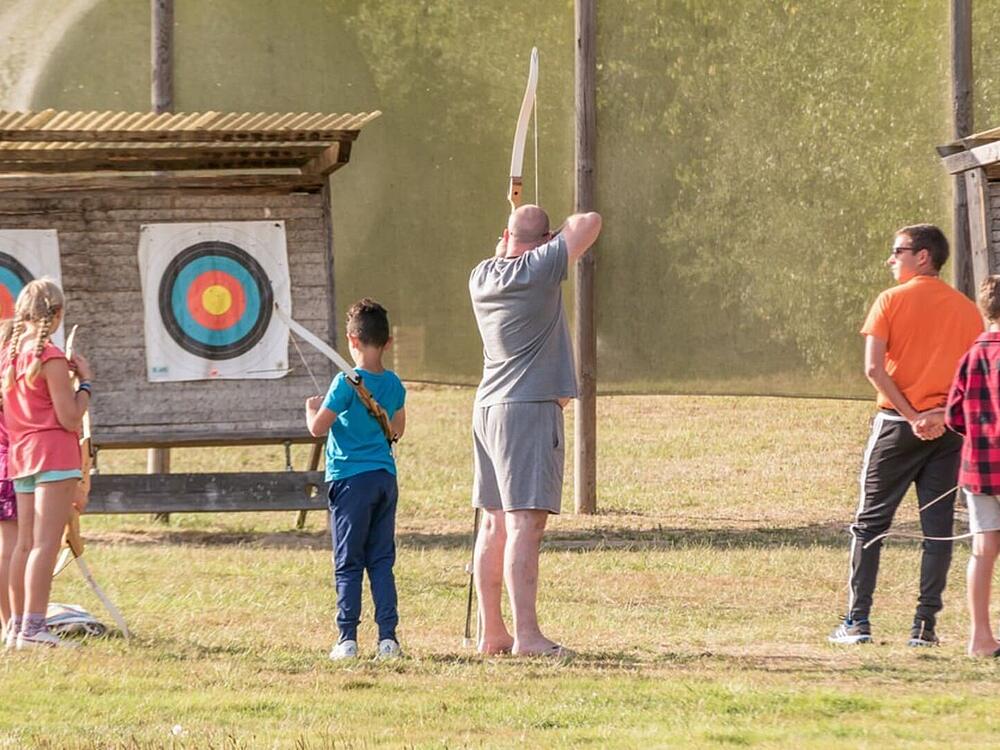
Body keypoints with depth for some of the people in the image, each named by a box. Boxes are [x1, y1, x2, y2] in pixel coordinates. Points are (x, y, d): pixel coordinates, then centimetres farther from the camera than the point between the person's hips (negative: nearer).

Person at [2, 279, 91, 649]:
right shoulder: (50, 357, -13)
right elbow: (69, 418, -15)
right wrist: (84, 380, -3)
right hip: (54, 454, -8)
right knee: (46, 543, -11)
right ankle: (33, 628, -18)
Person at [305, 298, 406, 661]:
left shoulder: (347, 384, -11)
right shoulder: (394, 385, 7)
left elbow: (318, 428, -11)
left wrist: (311, 408, 9)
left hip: (351, 478, -5)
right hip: (385, 477, 5)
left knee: (348, 564, -1)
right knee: (382, 562, 8)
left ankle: (347, 638, -4)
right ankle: (388, 637, 2)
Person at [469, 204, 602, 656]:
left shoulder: (482, 276, 9)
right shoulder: (540, 268, -11)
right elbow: (590, 223, -6)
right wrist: (567, 228, 12)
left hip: (488, 410, 8)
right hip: (530, 410, -8)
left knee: (496, 523, 12)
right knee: (525, 523, -13)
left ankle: (491, 634, 16)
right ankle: (526, 634, -20)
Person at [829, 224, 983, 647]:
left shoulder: (892, 302, -3)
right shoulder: (967, 309, 7)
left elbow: (874, 367, -12)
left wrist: (911, 415, -11)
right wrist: (943, 413, -8)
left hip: (897, 424, -3)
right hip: (948, 429, 3)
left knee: (871, 521, 5)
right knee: (938, 526, 5)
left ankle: (857, 621, 1)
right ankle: (926, 624, 0)